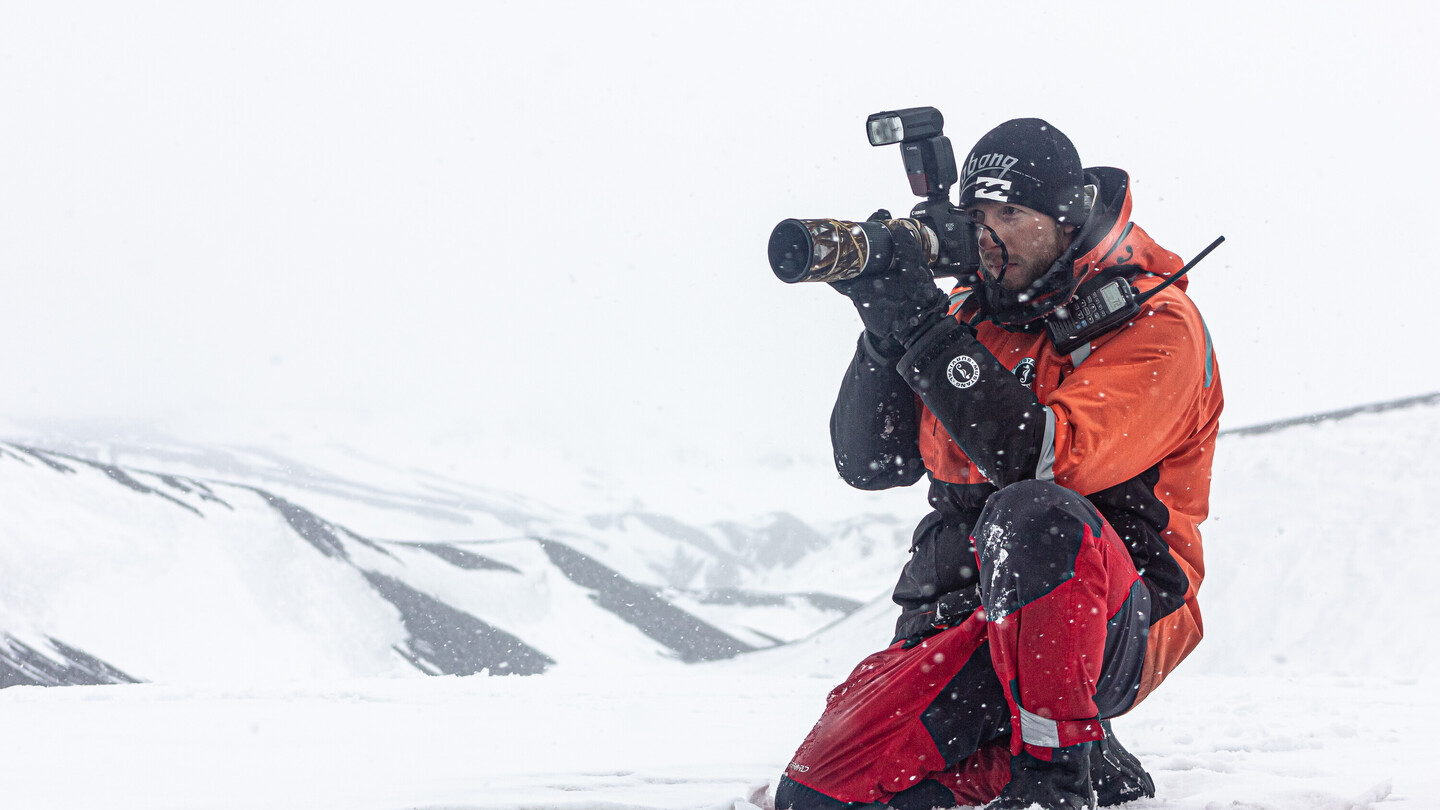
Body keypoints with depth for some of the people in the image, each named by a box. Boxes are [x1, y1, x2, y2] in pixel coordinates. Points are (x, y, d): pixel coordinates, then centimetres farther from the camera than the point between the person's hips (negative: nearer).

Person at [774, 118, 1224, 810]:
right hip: (957, 617, 6)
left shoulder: (1156, 326, -7)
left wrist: (927, 327, -23)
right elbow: (869, 461, 6)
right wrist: (888, 331, -9)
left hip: (1108, 623, -6)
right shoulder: (974, 316, 12)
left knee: (1033, 516, -40)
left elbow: (1042, 460, -22)